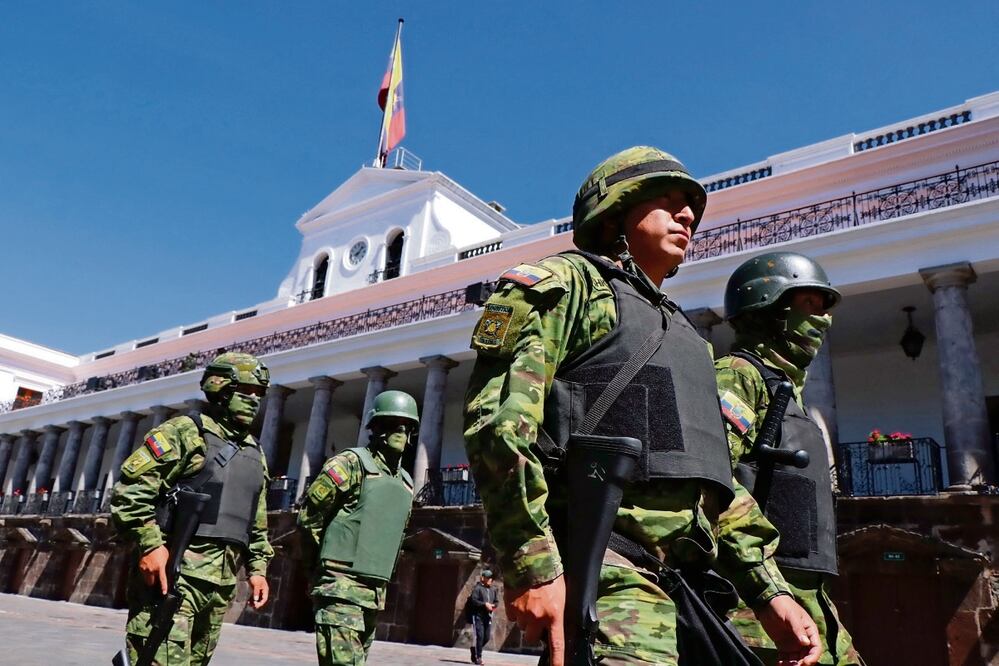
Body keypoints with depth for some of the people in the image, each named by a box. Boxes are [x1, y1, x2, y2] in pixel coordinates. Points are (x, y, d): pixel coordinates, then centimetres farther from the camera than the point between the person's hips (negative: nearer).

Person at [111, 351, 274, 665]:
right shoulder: (185, 431, -2)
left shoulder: (255, 454, 19)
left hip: (222, 583, 7)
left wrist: (257, 568, 14)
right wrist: (150, 544, -19)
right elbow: (130, 489, -10)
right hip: (173, 571, -7)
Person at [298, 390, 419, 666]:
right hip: (342, 586, -8)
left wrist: (376, 571, 17)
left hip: (376, 592, 8)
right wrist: (332, 562, 1)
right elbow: (308, 516, -8)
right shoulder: (352, 463, -8)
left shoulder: (405, 483, 15)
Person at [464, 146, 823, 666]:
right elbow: (498, 418, -11)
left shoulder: (684, 339, 29)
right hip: (604, 569, -8)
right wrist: (533, 564, -20)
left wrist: (769, 592, 16)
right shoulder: (567, 281, 5)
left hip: (690, 590, 9)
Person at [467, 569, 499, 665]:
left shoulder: (493, 589, 12)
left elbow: (496, 601, 19)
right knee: (479, 636, -8)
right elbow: (473, 600, -17)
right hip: (478, 615, -6)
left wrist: (493, 605, -3)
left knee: (487, 637, 9)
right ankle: (477, 657, 1)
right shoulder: (477, 588, -9)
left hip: (488, 616, 6)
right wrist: (484, 604, -21)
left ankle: (474, 650, 31)